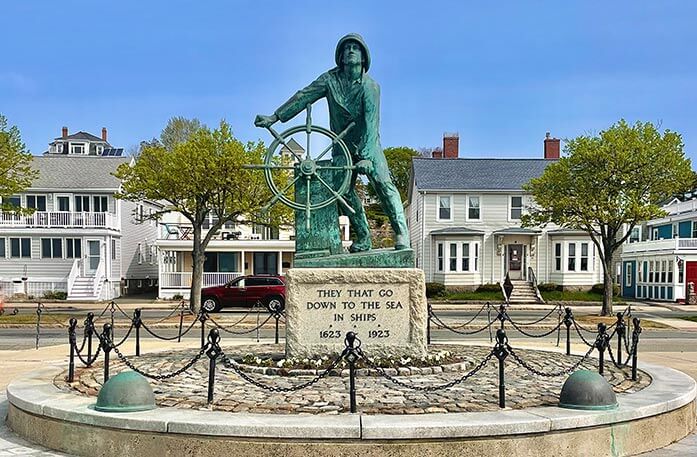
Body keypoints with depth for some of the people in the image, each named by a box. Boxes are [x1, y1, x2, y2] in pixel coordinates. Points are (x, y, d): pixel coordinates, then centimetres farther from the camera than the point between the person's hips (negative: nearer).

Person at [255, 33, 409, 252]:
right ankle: (363, 237, 2)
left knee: (383, 183, -18)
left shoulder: (370, 86, -15)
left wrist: (365, 156, -33)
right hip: (342, 145, 3)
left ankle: (401, 232, -16)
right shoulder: (331, 79, -5)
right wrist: (275, 117, -14)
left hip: (367, 144, -3)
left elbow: (371, 123, -23)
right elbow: (303, 96, -7)